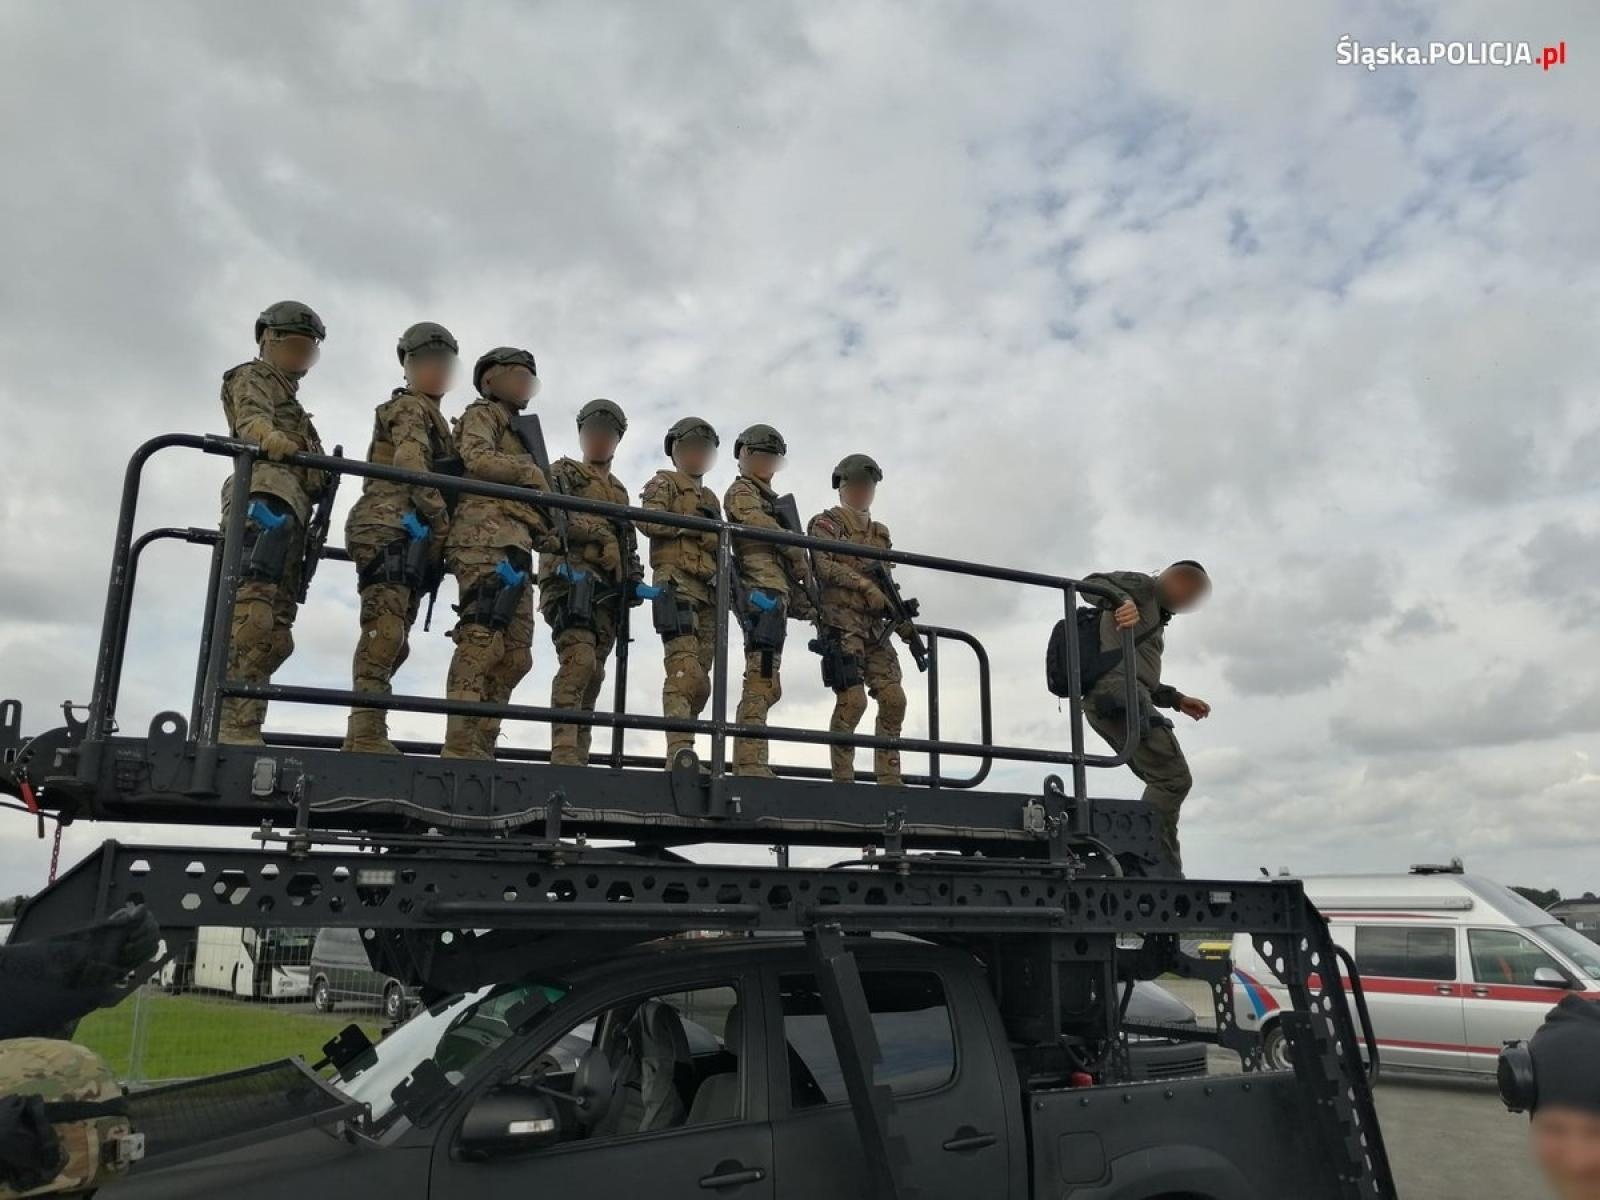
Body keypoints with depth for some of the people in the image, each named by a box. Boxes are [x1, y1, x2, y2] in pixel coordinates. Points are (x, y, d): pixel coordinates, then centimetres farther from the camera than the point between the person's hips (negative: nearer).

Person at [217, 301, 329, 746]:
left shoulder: (288, 400, 41)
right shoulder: (251, 377, 16)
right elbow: (251, 419, -8)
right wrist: (271, 437, -31)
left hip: (290, 514, 9)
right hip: (267, 496, -9)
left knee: (275, 634, 1)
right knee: (252, 613, -24)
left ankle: (227, 727, 0)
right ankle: (236, 729, -33)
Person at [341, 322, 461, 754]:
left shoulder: (431, 415, 31)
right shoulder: (410, 407, 3)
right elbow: (410, 465, -14)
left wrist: (436, 534, 13)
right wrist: (440, 517, -17)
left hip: (411, 534, 10)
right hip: (391, 528, -10)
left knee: (392, 638, 5)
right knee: (386, 628, -19)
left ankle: (365, 735, 4)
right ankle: (366, 735, -26)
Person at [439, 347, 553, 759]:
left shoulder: (518, 431, 37)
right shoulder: (482, 413, 13)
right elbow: (477, 458, -8)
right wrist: (533, 473, -1)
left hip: (513, 547, 9)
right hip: (486, 537, -9)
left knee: (515, 655, 1)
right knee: (483, 640, -20)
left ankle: (481, 746, -1)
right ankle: (460, 747, -25)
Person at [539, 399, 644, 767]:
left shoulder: (619, 491, 31)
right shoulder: (563, 472, 14)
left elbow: (628, 543, 28)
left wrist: (634, 579, 11)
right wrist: (601, 534, -13)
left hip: (609, 587, 6)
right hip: (571, 577, -6)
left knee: (593, 670, 2)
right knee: (579, 660, -23)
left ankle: (578, 754, 3)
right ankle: (564, 752, -28)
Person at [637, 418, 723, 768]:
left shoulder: (710, 498, 32)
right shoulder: (664, 483, 11)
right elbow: (648, 521, -7)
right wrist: (696, 526, -8)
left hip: (708, 591, 7)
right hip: (677, 582, -7)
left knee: (700, 677, 1)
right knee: (685, 669, -22)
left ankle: (681, 751, 3)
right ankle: (680, 751, -30)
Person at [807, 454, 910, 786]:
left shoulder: (880, 532, 26)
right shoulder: (826, 523, 7)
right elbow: (823, 565, -10)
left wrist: (900, 618, 10)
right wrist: (865, 585, -17)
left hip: (875, 626, 6)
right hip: (842, 620, -6)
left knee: (893, 698, -3)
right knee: (852, 699, -14)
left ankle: (889, 779, 2)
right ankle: (842, 778, -7)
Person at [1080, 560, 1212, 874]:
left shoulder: (1155, 617, 35)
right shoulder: (1143, 585, 7)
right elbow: (1093, 582, -12)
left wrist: (1177, 700, 25)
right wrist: (1121, 600, -32)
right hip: (1118, 693, -10)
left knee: (1164, 783, 7)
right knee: (1174, 778, -16)